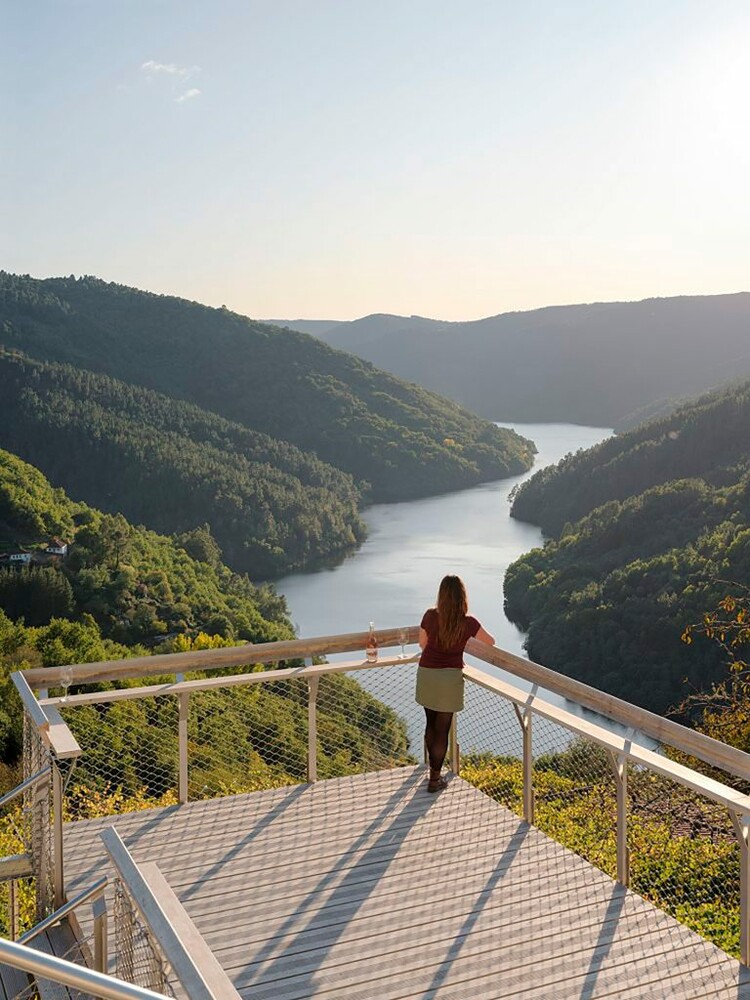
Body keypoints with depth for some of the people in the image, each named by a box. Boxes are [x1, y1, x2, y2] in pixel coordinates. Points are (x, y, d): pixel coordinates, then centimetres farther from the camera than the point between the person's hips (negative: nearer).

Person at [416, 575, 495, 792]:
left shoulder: (430, 616, -7)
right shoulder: (468, 623, -12)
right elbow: (491, 642, 4)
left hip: (426, 674, 3)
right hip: (450, 677, -3)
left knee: (431, 723, 21)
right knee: (442, 729, 7)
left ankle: (433, 768, 36)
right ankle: (435, 779, 12)